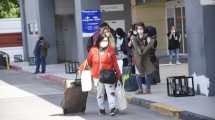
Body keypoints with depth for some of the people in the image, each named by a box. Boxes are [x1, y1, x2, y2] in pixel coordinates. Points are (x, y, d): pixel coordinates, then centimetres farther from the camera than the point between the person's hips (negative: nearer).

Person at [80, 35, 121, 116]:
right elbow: (88, 61, 10)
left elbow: (115, 63, 1)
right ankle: (101, 108, 21)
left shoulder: (111, 50, -3)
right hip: (97, 76, 2)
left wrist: (118, 74, 3)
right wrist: (81, 69, 12)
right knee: (100, 93, 11)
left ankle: (112, 108, -10)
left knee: (111, 92, -7)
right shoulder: (93, 50, -1)